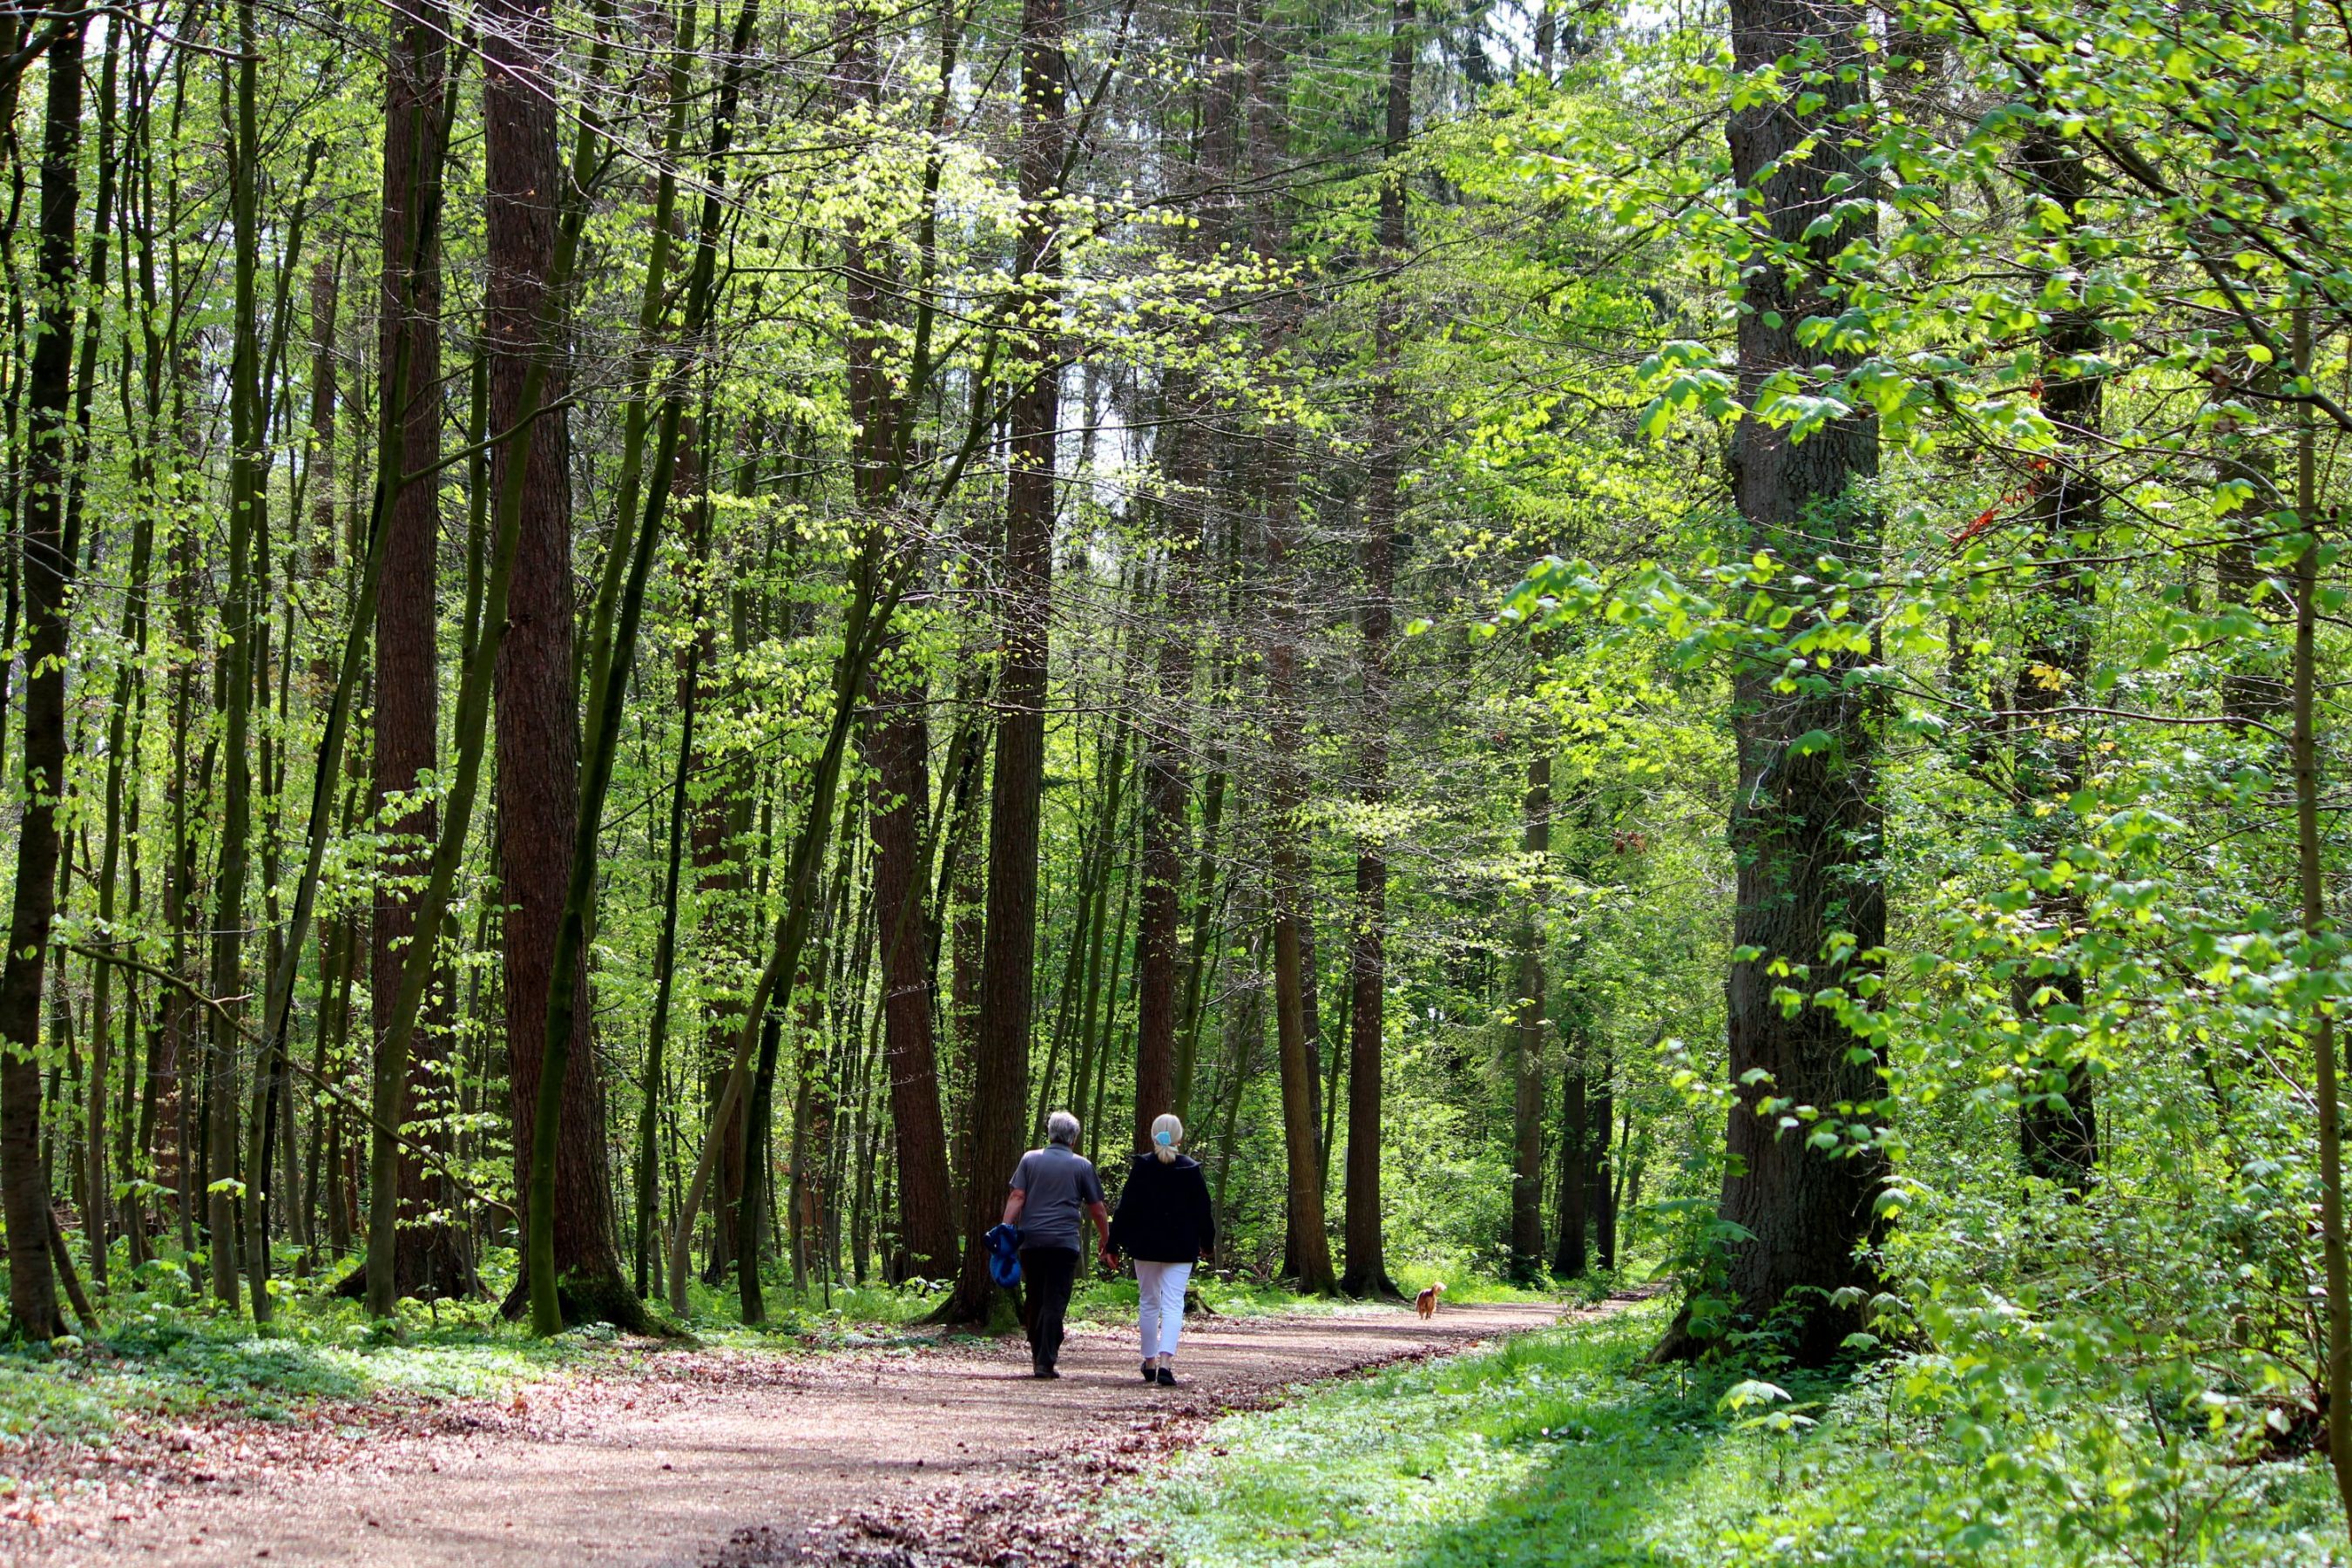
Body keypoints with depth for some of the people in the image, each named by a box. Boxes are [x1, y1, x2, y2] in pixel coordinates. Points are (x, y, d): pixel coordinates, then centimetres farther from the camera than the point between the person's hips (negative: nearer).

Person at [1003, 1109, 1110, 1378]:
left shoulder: (1030, 1159, 9)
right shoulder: (1082, 1166, 6)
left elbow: (1016, 1197, 0)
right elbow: (1097, 1209, 8)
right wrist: (1106, 1240, 21)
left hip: (1031, 1242, 2)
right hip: (1065, 1242, -2)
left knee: (1035, 1302, 13)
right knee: (1055, 1303, -5)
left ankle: (1038, 1356, 19)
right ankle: (1046, 1361, -14)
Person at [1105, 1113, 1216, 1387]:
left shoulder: (1141, 1168, -4)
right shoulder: (1191, 1170, -3)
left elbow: (1126, 1208, -4)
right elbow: (1203, 1210, 4)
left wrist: (1112, 1243, 2)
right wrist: (1207, 1242, 19)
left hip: (1145, 1246, 1)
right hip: (1181, 1249, -1)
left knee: (1148, 1303, 14)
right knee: (1173, 1305, -4)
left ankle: (1149, 1363, 21)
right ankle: (1165, 1361, -22)